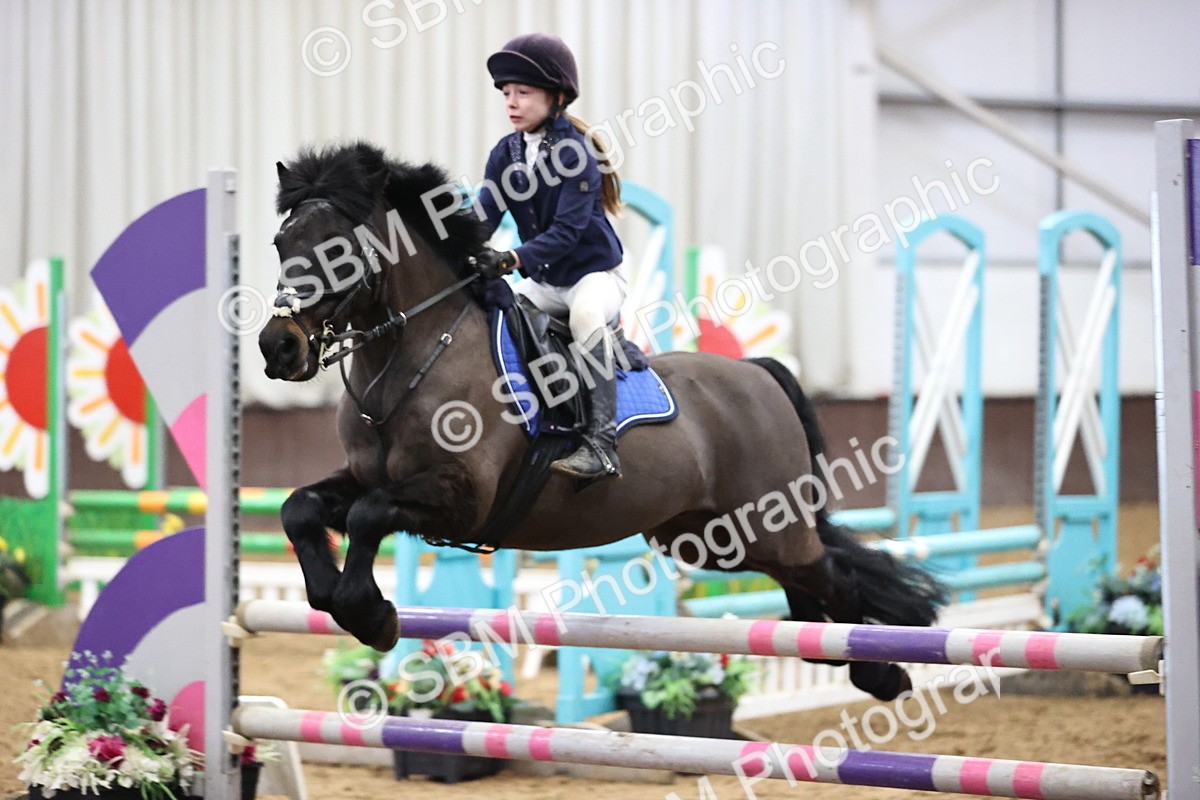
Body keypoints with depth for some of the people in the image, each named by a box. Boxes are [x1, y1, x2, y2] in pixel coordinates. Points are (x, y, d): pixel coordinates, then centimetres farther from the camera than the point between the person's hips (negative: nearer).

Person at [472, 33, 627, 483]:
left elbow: (568, 228, -26)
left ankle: (601, 442, -40)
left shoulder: (577, 151, -17)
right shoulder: (506, 154, 2)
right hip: (544, 281, 7)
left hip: (595, 272, -7)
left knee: (586, 312, -37)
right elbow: (482, 217, -6)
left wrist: (513, 259, -38)